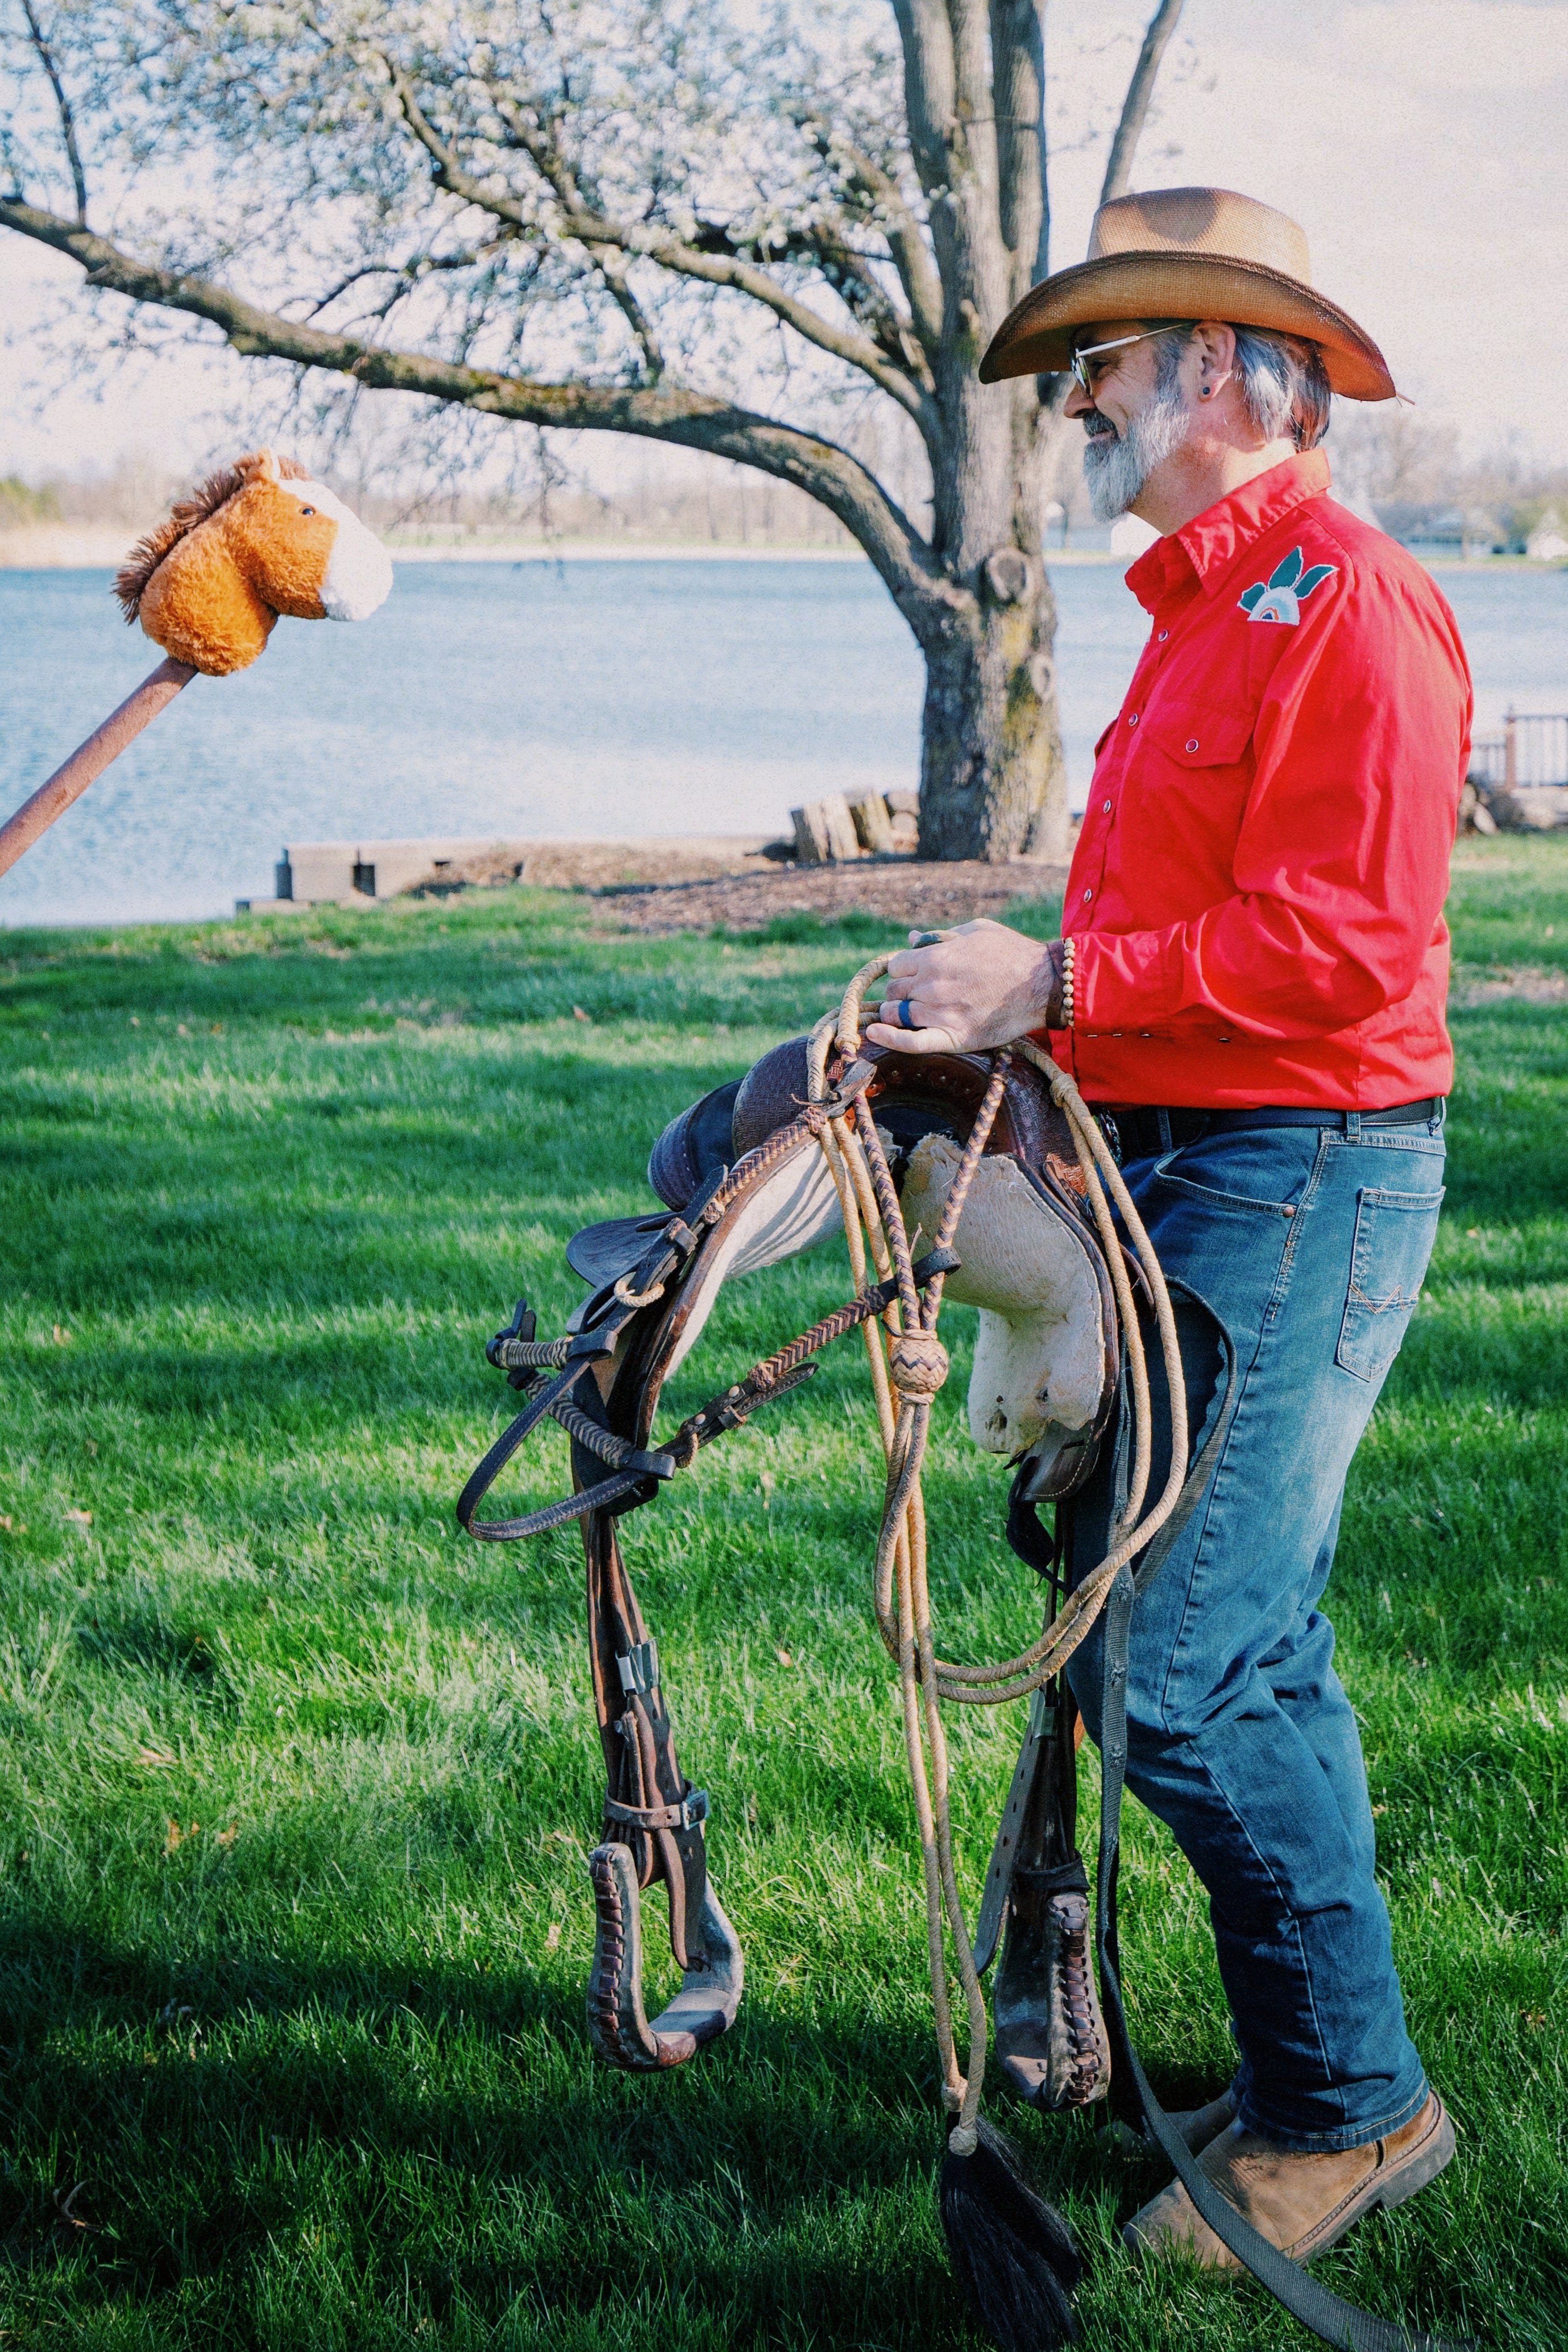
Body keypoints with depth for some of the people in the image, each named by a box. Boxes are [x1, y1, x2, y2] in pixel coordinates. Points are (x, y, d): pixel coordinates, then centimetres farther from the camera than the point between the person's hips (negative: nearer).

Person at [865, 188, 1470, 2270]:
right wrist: (1006, 1012, 11)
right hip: (1191, 1164, 10)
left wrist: (1059, 982, -20)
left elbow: (1341, 943, -22)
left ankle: (1346, 2104, 3)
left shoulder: (1350, 603, -13)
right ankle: (1320, 2085, 25)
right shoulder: (1210, 609, 19)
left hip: (1300, 1178, -10)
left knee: (1179, 1670, -11)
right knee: (1255, 1654, 14)